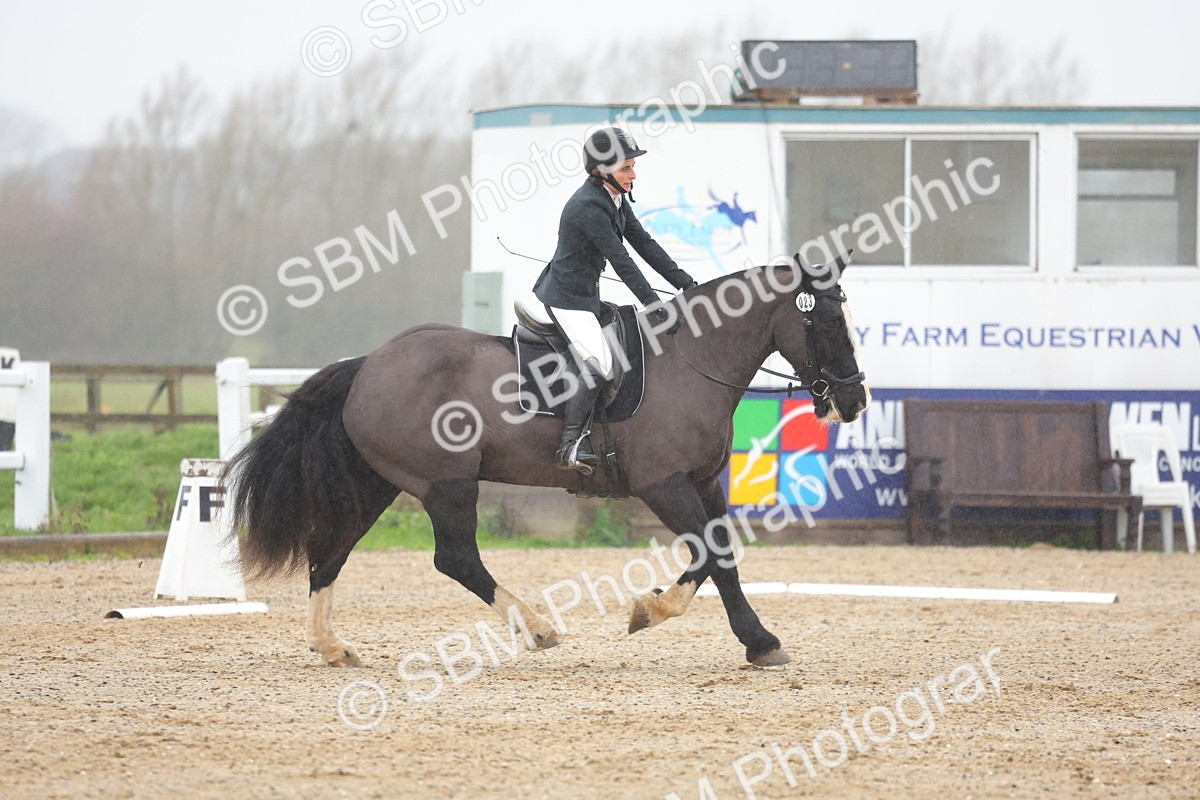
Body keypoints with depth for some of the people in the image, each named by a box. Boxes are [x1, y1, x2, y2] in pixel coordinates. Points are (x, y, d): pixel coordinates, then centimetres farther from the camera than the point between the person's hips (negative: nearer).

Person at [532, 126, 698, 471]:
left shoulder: (615, 199, 6)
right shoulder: (588, 207, -24)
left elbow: (643, 243, 9)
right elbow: (621, 261, -25)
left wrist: (685, 283, 4)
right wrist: (653, 304, -24)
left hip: (586, 295, 11)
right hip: (566, 298, -11)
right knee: (599, 362, -22)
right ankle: (569, 445, -19)